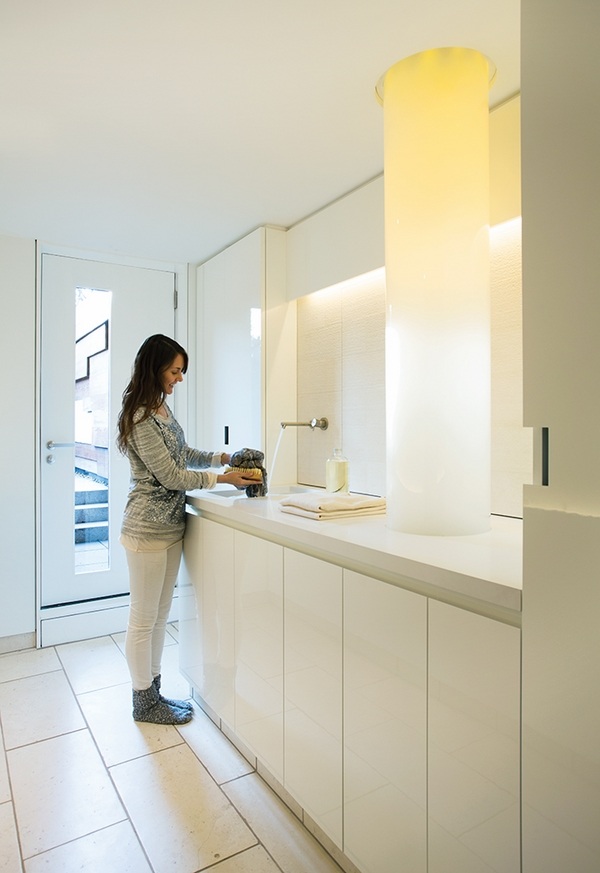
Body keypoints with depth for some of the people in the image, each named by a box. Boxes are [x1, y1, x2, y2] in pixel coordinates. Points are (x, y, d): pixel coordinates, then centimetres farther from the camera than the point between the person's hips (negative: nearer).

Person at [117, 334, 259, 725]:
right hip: (148, 529, -9)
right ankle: (144, 702, 25)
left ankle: (153, 689, 34)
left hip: (171, 526, 9)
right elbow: (171, 476, -18)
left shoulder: (161, 409, 9)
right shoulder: (141, 419, -19)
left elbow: (182, 454, 19)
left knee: (160, 615, 19)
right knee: (143, 619, 7)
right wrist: (222, 478, -12)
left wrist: (219, 456, 5)